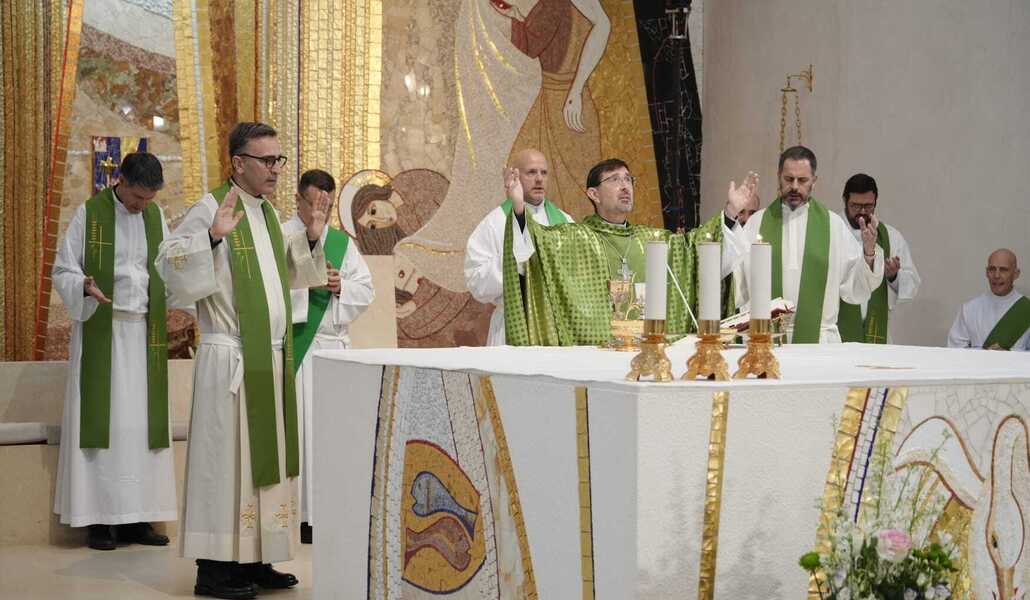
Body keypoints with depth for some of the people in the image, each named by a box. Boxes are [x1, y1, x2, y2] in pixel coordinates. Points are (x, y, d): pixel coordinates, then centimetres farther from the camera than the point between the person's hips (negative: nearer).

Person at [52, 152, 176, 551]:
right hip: (100, 332, -4)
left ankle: (135, 517, 9)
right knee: (101, 420, -4)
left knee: (142, 423, 3)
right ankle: (98, 518, 1)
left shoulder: (156, 216, 9)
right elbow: (62, 271, -3)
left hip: (145, 334, 4)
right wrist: (85, 287, -23)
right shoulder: (89, 214, -3)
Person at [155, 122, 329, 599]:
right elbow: (170, 263, -20)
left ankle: (252, 559, 19)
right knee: (227, 458, -4)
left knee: (262, 460, 11)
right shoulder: (212, 208, -11)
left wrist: (311, 238, 11)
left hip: (271, 358, 8)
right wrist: (214, 235, -33)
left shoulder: (267, 212, 14)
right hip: (230, 358, -8)